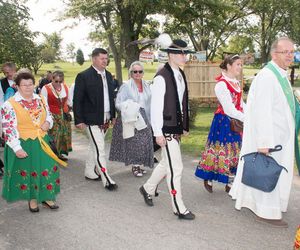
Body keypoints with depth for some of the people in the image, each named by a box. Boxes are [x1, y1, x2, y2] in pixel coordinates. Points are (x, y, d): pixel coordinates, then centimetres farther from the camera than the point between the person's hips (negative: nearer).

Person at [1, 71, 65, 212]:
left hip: (42, 142, 5)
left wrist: (48, 123, -5)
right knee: (28, 171, 8)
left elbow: (48, 116, 19)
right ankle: (32, 199, 27)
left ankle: (46, 197, 24)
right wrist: (17, 148, -22)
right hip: (23, 145, -4)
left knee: (47, 169, 6)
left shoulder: (41, 100, 6)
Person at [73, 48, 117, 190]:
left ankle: (89, 172, 33)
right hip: (92, 119, -7)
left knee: (95, 147, 18)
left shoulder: (108, 75, 10)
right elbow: (77, 100, -11)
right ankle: (107, 180, 1)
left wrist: (113, 115, 14)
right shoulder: (84, 76, -11)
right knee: (100, 149, -5)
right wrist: (79, 120, -14)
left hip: (105, 119, 7)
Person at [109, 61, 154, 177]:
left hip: (143, 118, 5)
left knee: (144, 142, 5)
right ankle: (135, 166, 9)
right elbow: (118, 103, -9)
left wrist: (149, 119, 11)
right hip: (131, 118, -5)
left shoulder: (146, 86, 10)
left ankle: (139, 164, 19)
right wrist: (129, 107, -26)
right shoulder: (126, 86, -7)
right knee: (134, 142, -4)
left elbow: (149, 104, 13)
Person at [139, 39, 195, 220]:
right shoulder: (161, 77, -16)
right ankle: (179, 209, 14)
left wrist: (185, 125, 14)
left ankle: (148, 188, 43)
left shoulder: (181, 75, 9)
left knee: (167, 163, 21)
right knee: (176, 168, -1)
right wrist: (158, 133, -17)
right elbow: (156, 107, -17)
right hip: (167, 130, -8)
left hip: (177, 128, 9)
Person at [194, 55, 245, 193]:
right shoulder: (221, 84, -17)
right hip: (224, 121, -8)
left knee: (235, 152, 11)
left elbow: (241, 104, 13)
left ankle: (230, 183, 23)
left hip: (236, 122, 8)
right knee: (221, 150, 2)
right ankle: (208, 180, 23)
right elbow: (229, 110, -22)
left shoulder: (236, 83, 10)